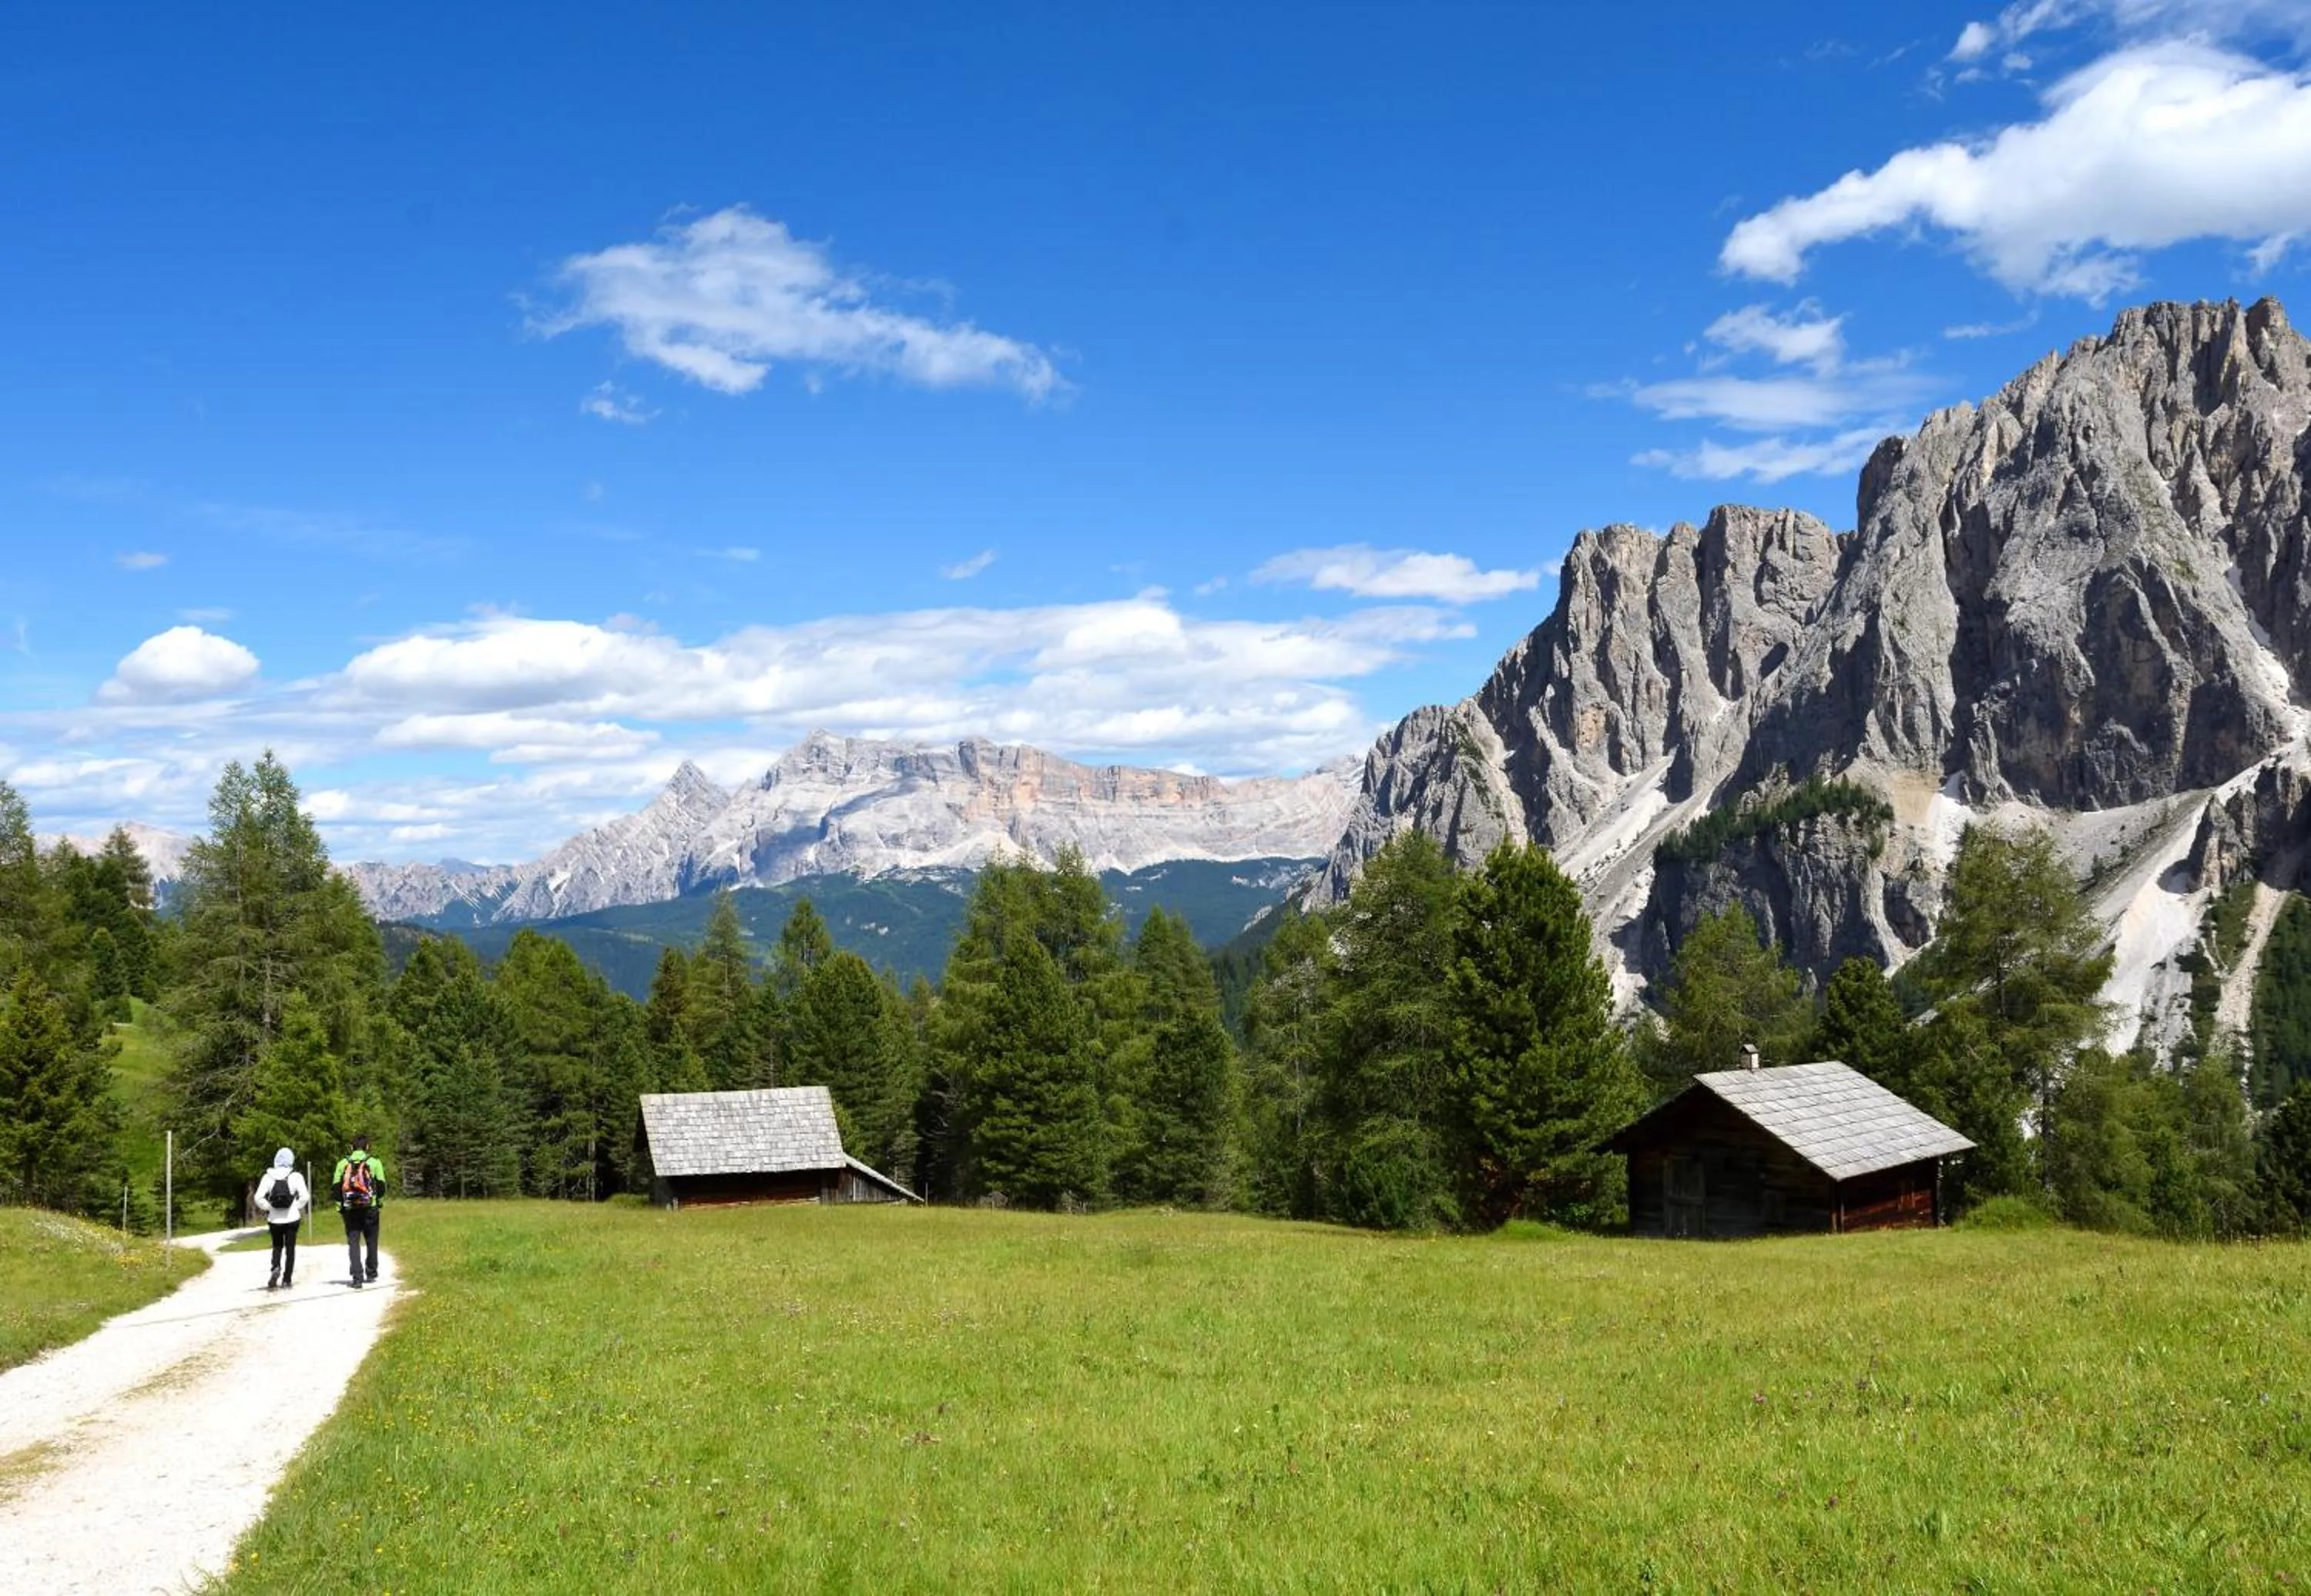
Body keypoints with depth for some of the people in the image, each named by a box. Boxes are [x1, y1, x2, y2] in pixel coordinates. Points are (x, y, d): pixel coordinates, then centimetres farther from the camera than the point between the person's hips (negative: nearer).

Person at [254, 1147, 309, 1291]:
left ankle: (276, 1267, -9)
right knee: (290, 1248, 9)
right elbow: (305, 1197, -14)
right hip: (292, 1218, -1)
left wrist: (268, 1208, 5)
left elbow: (259, 1198, -9)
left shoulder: (268, 1177, -4)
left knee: (277, 1246, 19)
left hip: (274, 1219, 1)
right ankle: (287, 1280, 9)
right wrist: (297, 1208, 2)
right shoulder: (296, 1177, -8)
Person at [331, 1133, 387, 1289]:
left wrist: (341, 1204, 11)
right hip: (370, 1208, -1)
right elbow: (381, 1185, -2)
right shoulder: (374, 1162, -1)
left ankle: (357, 1277, -5)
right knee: (371, 1242, 13)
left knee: (353, 1243, 3)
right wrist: (379, 1200, 15)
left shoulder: (343, 1163, 4)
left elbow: (335, 1187, 2)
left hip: (350, 1210, 1)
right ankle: (371, 1274, 19)